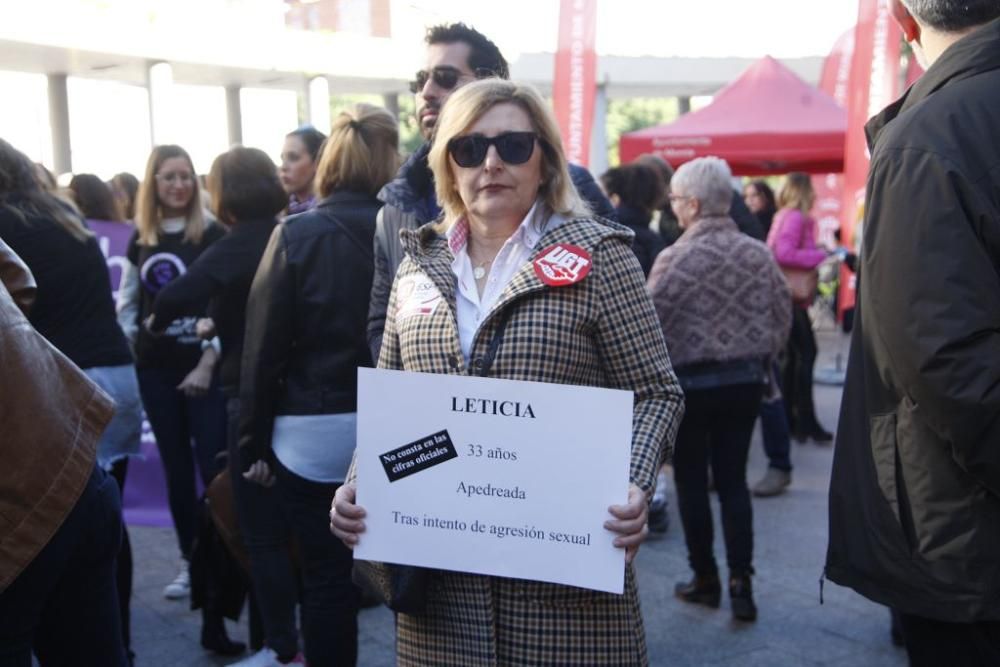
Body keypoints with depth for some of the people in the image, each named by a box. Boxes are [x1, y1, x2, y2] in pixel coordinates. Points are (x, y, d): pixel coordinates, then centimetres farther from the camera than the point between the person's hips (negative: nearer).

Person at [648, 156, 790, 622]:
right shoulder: (758, 254, -2)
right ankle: (740, 582, 11)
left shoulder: (676, 257, -15)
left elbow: (651, 325, -15)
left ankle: (705, 580, 22)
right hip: (745, 381, 4)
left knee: (691, 483, 11)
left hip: (691, 383, -4)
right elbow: (782, 318, 4)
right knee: (733, 480, 12)